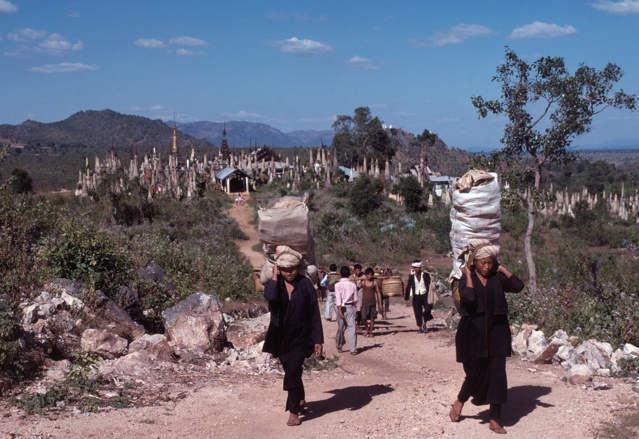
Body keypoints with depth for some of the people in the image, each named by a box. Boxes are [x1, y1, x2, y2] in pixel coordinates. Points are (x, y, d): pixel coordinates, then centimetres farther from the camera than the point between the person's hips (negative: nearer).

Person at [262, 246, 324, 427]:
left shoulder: (305, 284, -8)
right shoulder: (274, 283, -2)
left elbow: (315, 313, -6)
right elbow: (270, 296, -28)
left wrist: (318, 339, -8)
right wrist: (275, 275, -18)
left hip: (300, 337, -3)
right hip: (280, 336, 3)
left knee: (293, 372, -14)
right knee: (291, 372, 17)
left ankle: (294, 411, -4)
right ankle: (300, 399, 41)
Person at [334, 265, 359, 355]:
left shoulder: (338, 285, -6)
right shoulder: (353, 285, 0)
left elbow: (338, 298, -13)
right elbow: (356, 299, 3)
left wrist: (340, 310, -14)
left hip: (341, 307, -1)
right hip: (350, 307, 1)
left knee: (340, 327, 11)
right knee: (351, 328, -1)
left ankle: (339, 346, 25)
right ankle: (353, 349, -5)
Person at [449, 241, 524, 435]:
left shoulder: (498, 278, 5)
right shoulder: (466, 279, -4)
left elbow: (518, 286, -10)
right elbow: (469, 298, -24)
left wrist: (503, 269, -2)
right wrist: (468, 275, -14)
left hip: (497, 331, 3)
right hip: (475, 330, -3)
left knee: (497, 374, 0)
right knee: (476, 374, 3)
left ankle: (494, 420, 8)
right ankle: (459, 402, 33)